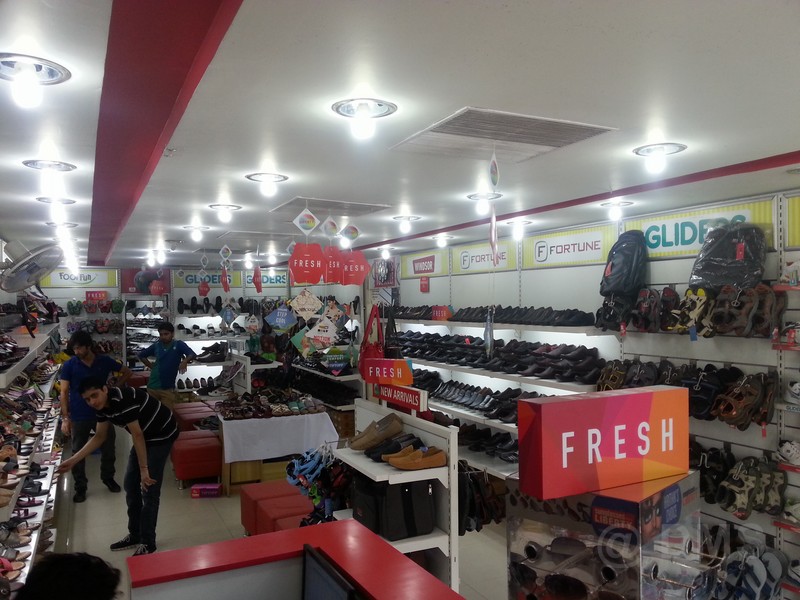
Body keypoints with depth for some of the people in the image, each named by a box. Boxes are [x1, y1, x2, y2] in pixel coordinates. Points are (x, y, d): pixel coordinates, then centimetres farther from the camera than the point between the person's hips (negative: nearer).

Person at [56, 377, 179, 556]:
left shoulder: (123, 399, -30)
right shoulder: (102, 406, -3)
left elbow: (137, 435, -26)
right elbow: (99, 437, 9)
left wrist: (144, 469, -22)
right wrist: (73, 460, 3)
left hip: (161, 435, -9)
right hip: (145, 436, 9)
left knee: (149, 490, -7)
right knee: (130, 485, 12)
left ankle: (147, 543, 6)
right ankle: (134, 536, 26)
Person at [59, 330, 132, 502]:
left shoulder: (105, 361, -5)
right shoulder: (69, 365, -8)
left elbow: (127, 372, 9)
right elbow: (64, 393, -7)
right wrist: (65, 418, -12)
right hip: (79, 416, -1)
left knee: (109, 447, 12)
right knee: (78, 452, 8)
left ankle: (108, 478, 34)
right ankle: (80, 487, 23)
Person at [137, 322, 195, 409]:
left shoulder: (178, 344, -6)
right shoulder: (156, 345, 4)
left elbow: (193, 355, -21)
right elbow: (141, 355, 19)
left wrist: (185, 361, -40)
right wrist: (151, 366, 8)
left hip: (168, 388, -3)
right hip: (152, 386, 3)